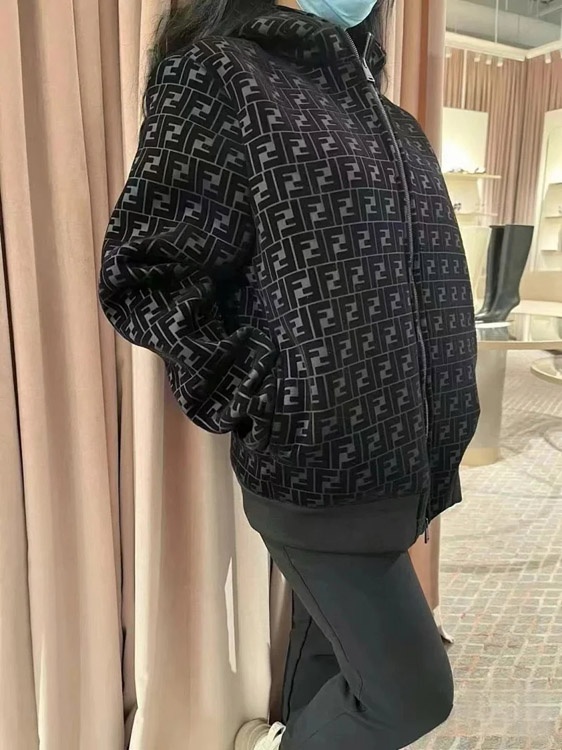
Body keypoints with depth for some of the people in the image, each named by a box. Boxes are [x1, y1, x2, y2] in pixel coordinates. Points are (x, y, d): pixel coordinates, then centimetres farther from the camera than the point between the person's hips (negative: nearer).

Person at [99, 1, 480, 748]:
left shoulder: (387, 115, 14)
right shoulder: (220, 75, -9)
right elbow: (145, 277, -15)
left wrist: (436, 427, 11)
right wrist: (268, 408, -17)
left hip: (398, 464, 7)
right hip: (318, 470, -7)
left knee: (329, 648, 22)